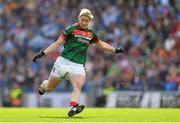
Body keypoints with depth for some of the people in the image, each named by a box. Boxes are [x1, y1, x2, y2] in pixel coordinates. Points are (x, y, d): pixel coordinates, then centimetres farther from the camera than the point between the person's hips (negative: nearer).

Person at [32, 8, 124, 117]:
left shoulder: (91, 33, 12)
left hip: (79, 65, 3)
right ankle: (44, 85, 40)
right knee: (49, 88, 6)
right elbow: (58, 43, -3)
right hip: (64, 62, -3)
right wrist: (43, 53, -11)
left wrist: (115, 50, 28)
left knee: (78, 86, -23)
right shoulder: (71, 29, -2)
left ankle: (73, 108, -37)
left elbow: (101, 44, 30)